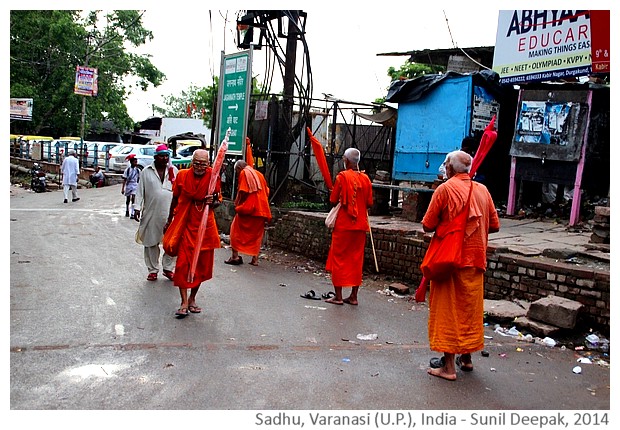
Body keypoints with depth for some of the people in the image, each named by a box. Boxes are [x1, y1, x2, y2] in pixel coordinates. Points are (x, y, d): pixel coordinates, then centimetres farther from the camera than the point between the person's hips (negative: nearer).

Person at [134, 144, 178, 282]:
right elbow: (140, 191, 5)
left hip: (170, 213, 1)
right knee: (151, 242, 8)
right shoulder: (146, 171, 3)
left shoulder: (174, 171, 6)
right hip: (151, 213, 0)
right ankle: (153, 269, 21)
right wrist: (137, 207, -2)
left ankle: (168, 268, 17)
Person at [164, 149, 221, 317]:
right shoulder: (182, 175, -2)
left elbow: (218, 201, 6)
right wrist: (169, 221, 18)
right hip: (185, 226, 0)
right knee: (183, 263, -7)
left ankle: (192, 298, 26)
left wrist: (212, 202, -19)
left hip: (205, 227, 1)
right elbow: (175, 199, 11)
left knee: (201, 265, 8)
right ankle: (184, 302, -1)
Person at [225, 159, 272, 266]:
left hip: (248, 208, -6)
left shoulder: (244, 173, -2)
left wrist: (237, 204, 2)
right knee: (257, 234, 9)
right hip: (261, 208, 7)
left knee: (236, 229, 4)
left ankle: (235, 256, -1)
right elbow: (266, 191, 17)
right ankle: (255, 259, 7)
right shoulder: (259, 174, 19)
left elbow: (243, 191, -11)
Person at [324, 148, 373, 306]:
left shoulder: (342, 176, -9)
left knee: (339, 257, 4)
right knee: (356, 259, 10)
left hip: (343, 224, -4)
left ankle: (338, 296, 5)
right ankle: (353, 296, 14)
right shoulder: (366, 178, 3)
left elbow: (333, 200, -7)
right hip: (360, 225, 4)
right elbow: (369, 203, 5)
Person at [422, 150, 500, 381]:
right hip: (475, 260, 5)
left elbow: (428, 225, -10)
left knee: (447, 310, 2)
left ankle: (448, 365, 6)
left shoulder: (445, 189, -11)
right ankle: (466, 357, 28)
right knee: (470, 308, 16)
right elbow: (494, 225, 10)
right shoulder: (482, 190, 4)